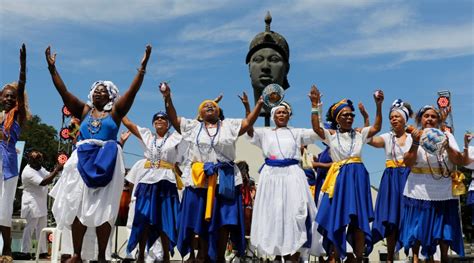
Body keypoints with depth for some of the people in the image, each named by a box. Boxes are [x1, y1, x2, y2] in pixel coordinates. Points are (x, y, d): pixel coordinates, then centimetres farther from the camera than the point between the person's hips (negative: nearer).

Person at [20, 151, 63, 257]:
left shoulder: (40, 168, 8)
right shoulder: (28, 172, -22)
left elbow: (49, 176, 13)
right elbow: (44, 182, -29)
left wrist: (56, 170, -7)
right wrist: (56, 170, -29)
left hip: (41, 203, 10)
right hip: (32, 204, -9)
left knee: (42, 229, 13)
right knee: (29, 229, -4)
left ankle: (42, 251, 20)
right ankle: (25, 252, 3)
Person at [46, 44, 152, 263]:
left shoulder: (115, 112, 9)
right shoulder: (84, 110, 16)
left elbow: (133, 91, 0)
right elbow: (64, 92, 11)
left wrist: (142, 67, -8)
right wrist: (52, 68, 4)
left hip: (107, 162, -2)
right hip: (82, 161, 2)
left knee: (103, 209, -4)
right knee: (77, 206, -2)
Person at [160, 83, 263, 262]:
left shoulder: (229, 125, 13)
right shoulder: (193, 126, 14)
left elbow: (248, 122, 4)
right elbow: (174, 119, 9)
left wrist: (260, 103, -6)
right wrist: (168, 99, -4)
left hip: (224, 179, 0)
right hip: (200, 179, 0)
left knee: (224, 220, -1)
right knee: (201, 220, 5)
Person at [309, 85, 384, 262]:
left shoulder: (359, 133, 10)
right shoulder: (330, 134, 5)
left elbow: (376, 128, -4)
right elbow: (316, 128, -13)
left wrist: (378, 106, -13)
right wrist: (315, 106, -21)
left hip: (358, 177, 2)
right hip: (339, 178, -1)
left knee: (359, 220, 1)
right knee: (337, 219, 3)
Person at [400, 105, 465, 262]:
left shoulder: (447, 136, 7)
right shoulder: (413, 136, 3)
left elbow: (460, 161, -2)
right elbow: (408, 163, -9)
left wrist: (447, 146, -17)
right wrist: (416, 143, -20)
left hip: (444, 192, 2)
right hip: (419, 191, -1)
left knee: (444, 225, 6)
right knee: (418, 226, 2)